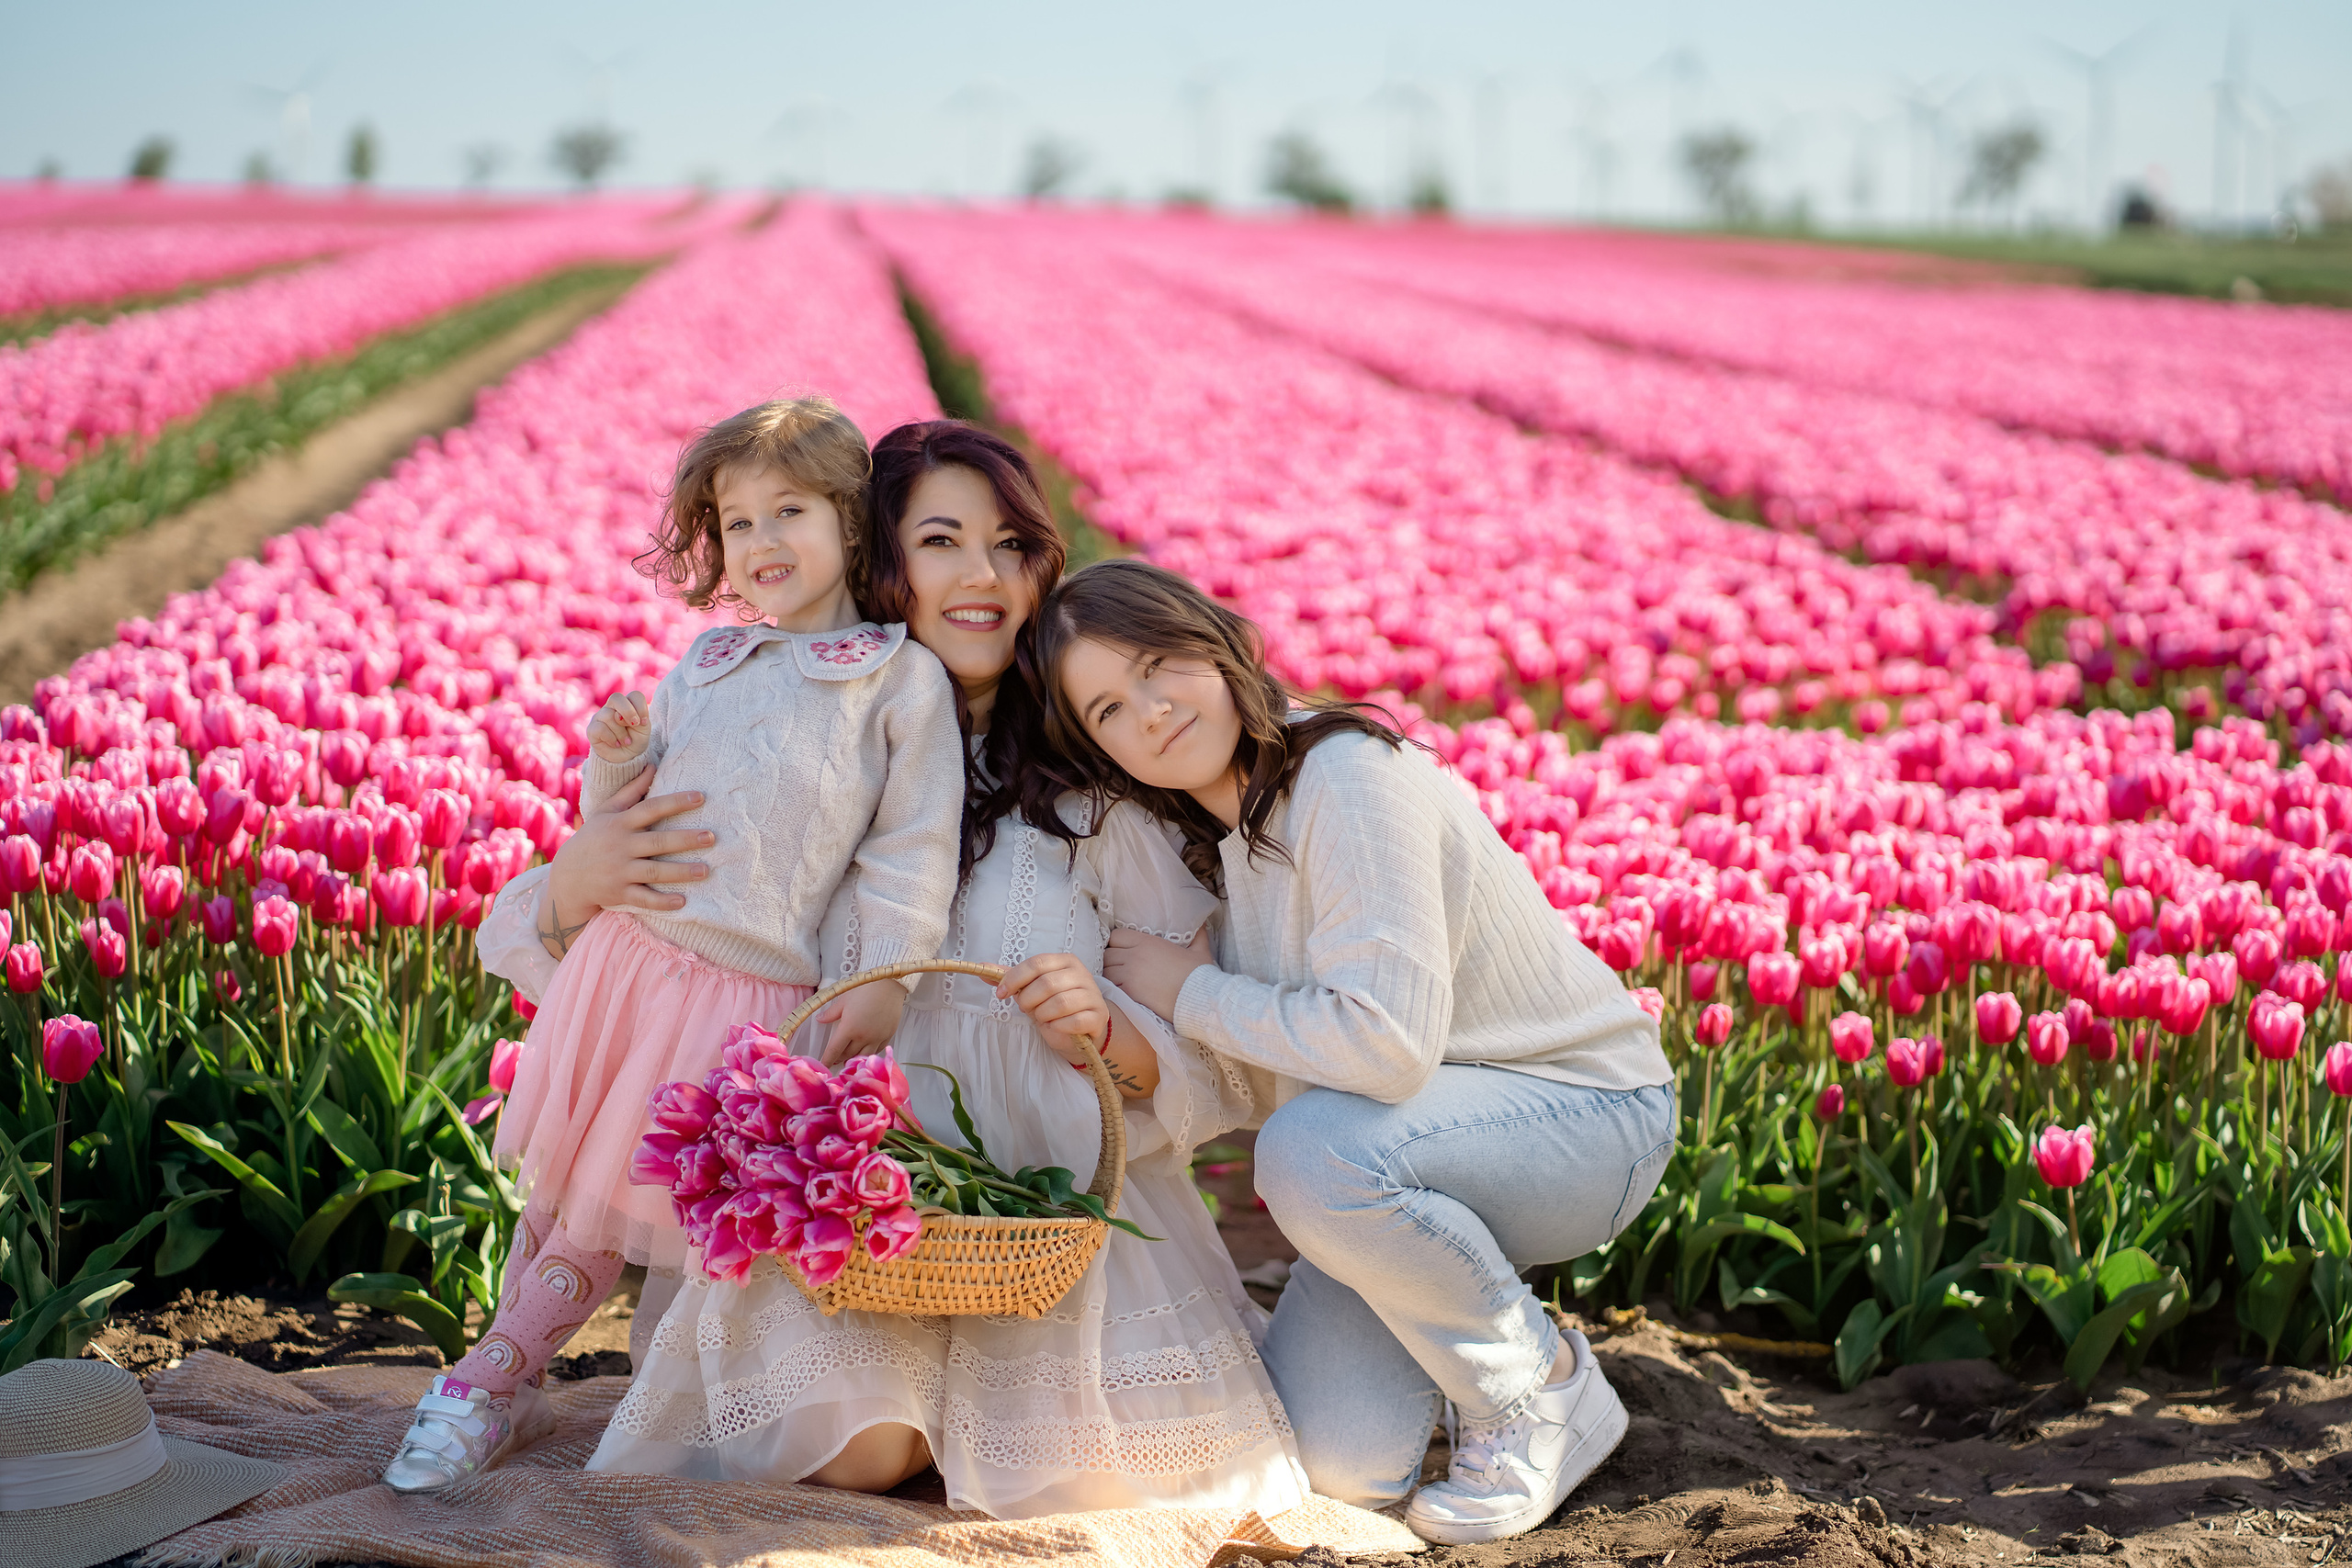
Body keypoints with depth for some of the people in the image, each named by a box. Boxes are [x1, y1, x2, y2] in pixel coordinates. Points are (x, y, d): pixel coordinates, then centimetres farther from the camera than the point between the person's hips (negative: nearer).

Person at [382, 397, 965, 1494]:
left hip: (750, 984, -4)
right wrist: (615, 760, -1)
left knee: (618, 1205, 0)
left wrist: (884, 984, -10)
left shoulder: (901, 678, 0)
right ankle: (505, 1377, 22)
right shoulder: (706, 663, 15)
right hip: (624, 946, 4)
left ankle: (494, 1380, 15)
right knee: (556, 1177, 8)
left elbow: (911, 849, -3)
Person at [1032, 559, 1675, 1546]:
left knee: (1315, 1156, -36)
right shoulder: (1219, 825, 2)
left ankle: (1544, 1388, -12)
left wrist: (1193, 994, -20)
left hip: (1588, 1106, -7)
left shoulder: (1349, 777, -25)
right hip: (1419, 1127, 7)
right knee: (1332, 1463, -10)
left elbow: (1386, 1042, -34)